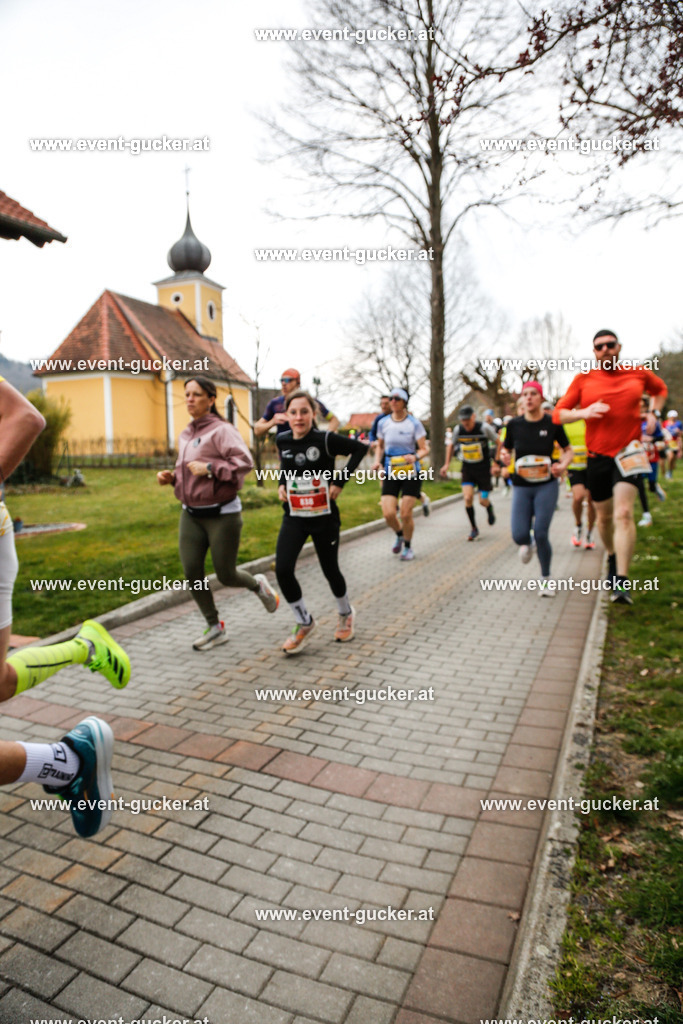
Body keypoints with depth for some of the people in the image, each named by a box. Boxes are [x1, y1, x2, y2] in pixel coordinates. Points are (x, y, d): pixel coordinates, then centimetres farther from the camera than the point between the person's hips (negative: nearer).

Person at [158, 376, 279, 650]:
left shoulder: (222, 430, -11)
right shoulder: (185, 435, 13)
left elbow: (244, 462, -24)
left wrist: (209, 468, -26)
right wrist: (171, 476, 6)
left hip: (222, 513, -7)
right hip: (191, 514, 7)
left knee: (226, 575, -1)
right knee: (192, 571, -1)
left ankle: (258, 585, 35)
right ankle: (215, 628, 16)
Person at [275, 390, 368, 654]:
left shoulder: (325, 439, -15)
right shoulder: (282, 440, 0)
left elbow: (360, 448, -7)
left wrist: (340, 481, -12)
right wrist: (281, 484, 2)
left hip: (324, 516, -3)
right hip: (293, 517, 4)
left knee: (330, 570, 9)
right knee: (282, 570, -11)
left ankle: (345, 615, 40)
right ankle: (304, 623, 11)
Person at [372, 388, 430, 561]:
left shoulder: (414, 423, -6)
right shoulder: (383, 423, 3)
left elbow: (425, 449, -6)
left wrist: (415, 457, -27)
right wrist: (377, 461, -1)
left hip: (410, 474, -2)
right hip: (390, 474, 2)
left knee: (406, 514, -5)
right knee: (388, 513, -9)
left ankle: (408, 547, 20)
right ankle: (399, 535, 25)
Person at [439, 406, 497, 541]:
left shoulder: (484, 428, -15)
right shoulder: (458, 430, -5)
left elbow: (498, 443, -2)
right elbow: (451, 445, 15)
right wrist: (447, 464, 9)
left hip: (483, 469, -2)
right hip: (467, 469, 2)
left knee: (483, 501, 0)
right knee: (468, 498, -14)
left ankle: (490, 509, 40)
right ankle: (474, 529, 3)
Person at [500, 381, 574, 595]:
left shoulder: (552, 423, -5)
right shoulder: (514, 424, -1)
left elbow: (568, 450, 7)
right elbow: (505, 449, 11)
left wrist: (563, 464, -14)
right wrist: (504, 456, -13)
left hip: (546, 485, -2)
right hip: (521, 487, 2)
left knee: (541, 534, -9)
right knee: (519, 535, -9)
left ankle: (545, 580, 14)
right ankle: (528, 544, 33)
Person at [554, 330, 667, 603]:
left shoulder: (638, 373, 5)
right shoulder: (584, 379, 3)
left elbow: (660, 389, 27)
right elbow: (558, 414, 0)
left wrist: (653, 413, 8)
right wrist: (584, 412, -19)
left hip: (628, 452, -1)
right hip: (598, 455, 2)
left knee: (623, 513, -18)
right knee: (604, 516, 13)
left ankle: (621, 581, -20)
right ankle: (612, 556, 42)